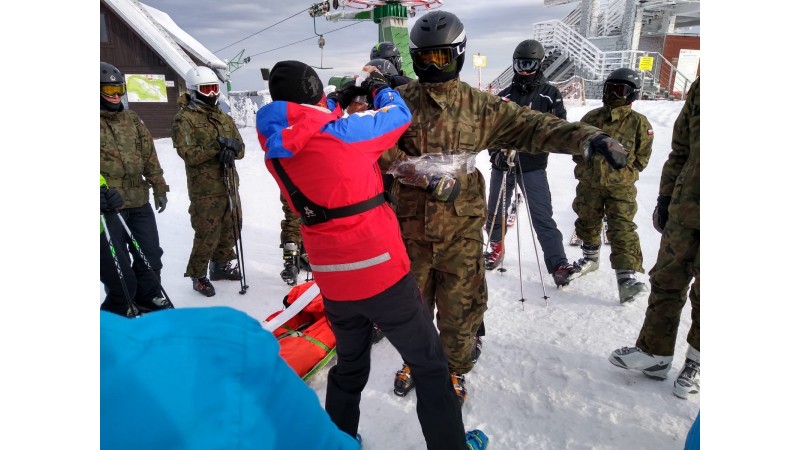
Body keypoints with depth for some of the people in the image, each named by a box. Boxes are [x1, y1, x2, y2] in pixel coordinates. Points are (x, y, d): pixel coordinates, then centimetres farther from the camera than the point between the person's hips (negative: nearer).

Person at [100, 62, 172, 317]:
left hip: (139, 202, 6)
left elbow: (150, 156, 16)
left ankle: (149, 298, 36)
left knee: (151, 255, 15)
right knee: (116, 267, 0)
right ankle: (118, 311, 22)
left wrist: (159, 188, 13)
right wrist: (103, 190, -26)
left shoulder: (132, 120, 14)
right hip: (108, 206, -5)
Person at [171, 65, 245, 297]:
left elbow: (240, 149, 7)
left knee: (231, 228, 16)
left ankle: (222, 264, 36)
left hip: (229, 185, 6)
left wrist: (231, 148, -16)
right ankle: (198, 275, 16)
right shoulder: (184, 119, -4)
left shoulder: (225, 118, 14)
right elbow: (188, 154, -15)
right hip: (205, 189, -6)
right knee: (207, 234, -3)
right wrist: (218, 145, -22)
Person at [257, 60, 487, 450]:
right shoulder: (339, 132, -15)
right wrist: (379, 87, 16)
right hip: (381, 272, -6)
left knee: (349, 368, 28)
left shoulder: (273, 149, 2)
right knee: (431, 365, 13)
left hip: (333, 282, 6)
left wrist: (338, 101, 19)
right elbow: (399, 115, -2)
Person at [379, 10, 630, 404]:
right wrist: (430, 177, -20)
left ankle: (455, 370, 35)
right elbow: (383, 150, -9)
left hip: (460, 228, 0)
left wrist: (587, 138, -16)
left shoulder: (480, 106, 2)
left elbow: (529, 126, -4)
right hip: (411, 226, 1)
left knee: (459, 307, 9)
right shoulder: (401, 101, 1)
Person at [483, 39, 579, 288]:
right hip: (502, 164, 3)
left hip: (533, 166, -3)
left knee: (542, 216, -7)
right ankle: (496, 247, 36)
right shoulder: (505, 95, 8)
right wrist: (495, 152, -9)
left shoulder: (550, 94, 3)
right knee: (495, 212, 12)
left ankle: (558, 263, -2)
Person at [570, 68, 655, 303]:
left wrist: (621, 171, -7)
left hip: (621, 187, -3)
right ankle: (590, 257, 41)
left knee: (622, 229, -11)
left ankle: (627, 277, -12)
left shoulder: (639, 123, -3)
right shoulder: (592, 117, 3)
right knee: (587, 223, 17)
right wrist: (588, 165, 0)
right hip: (589, 184, 3)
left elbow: (641, 158, 3)